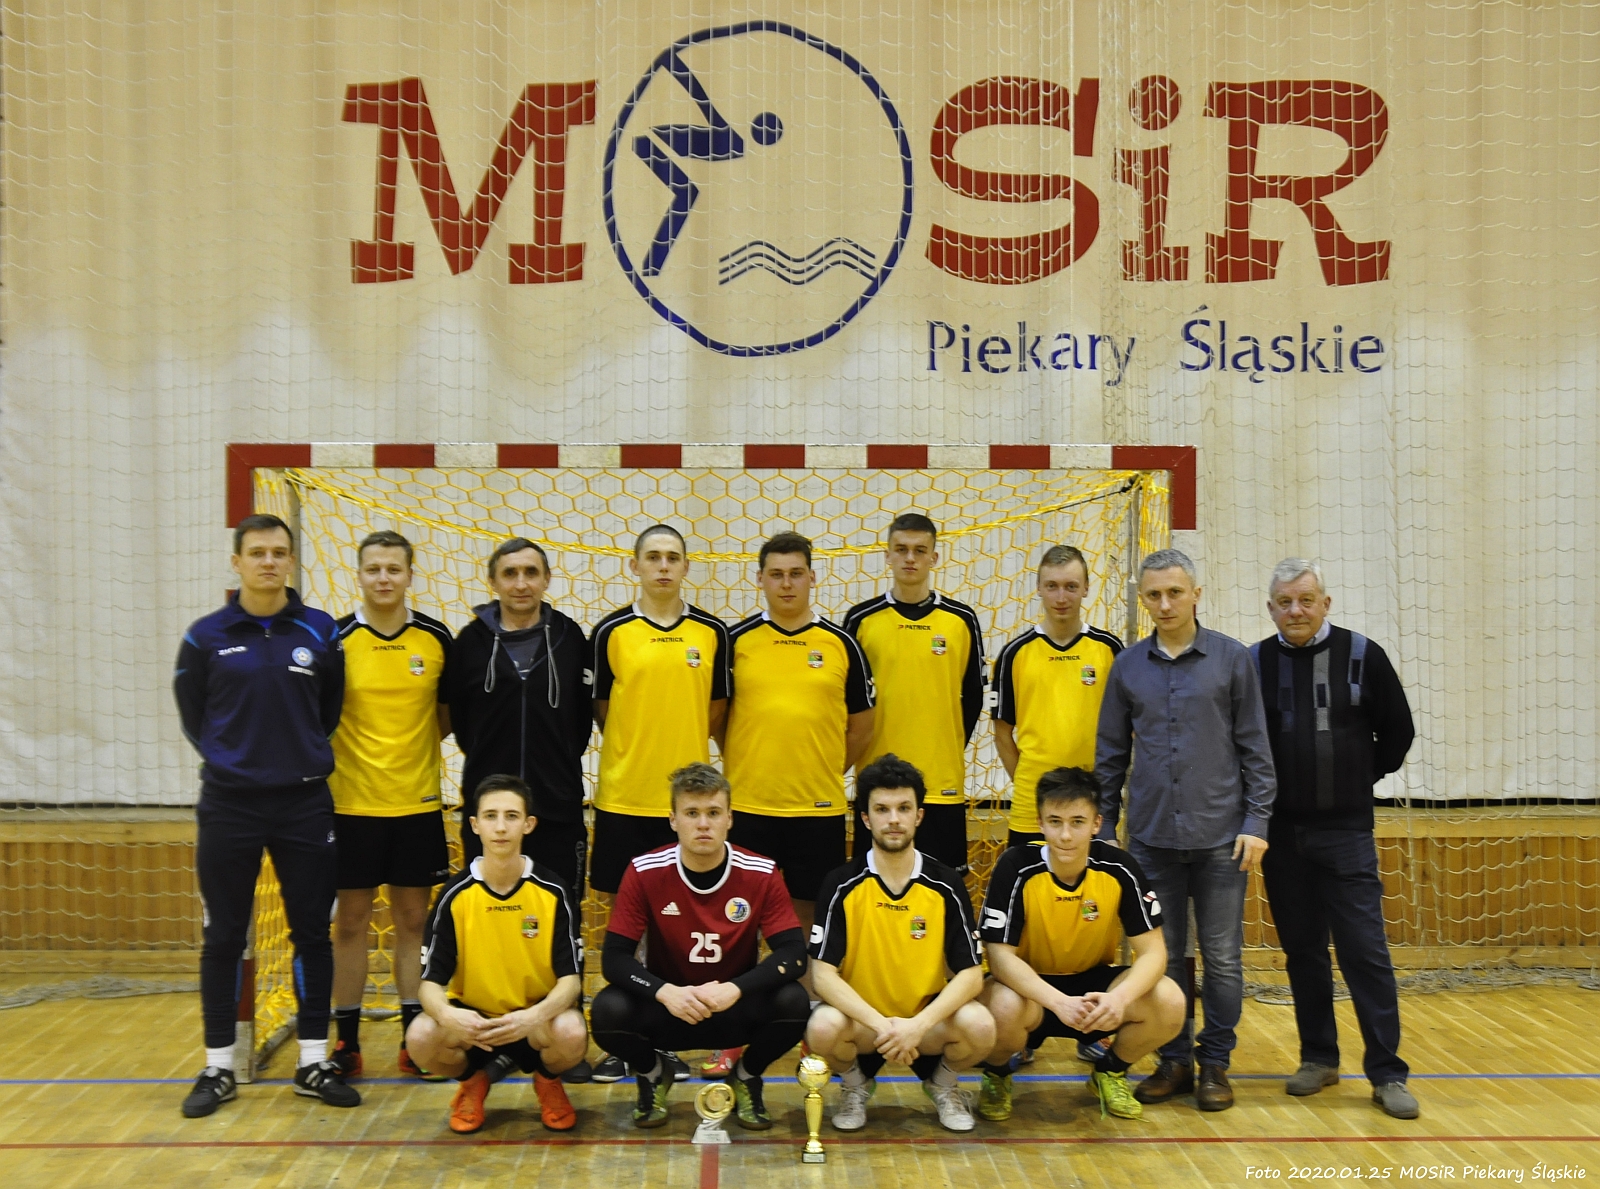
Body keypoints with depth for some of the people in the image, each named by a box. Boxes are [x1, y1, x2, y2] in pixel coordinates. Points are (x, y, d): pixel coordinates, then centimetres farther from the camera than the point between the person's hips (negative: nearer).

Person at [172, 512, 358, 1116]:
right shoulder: (206, 636, -1)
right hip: (228, 805, -1)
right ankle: (218, 1068, 18)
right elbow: (192, 712, 11)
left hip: (305, 804, 1)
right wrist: (231, 757, 9)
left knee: (312, 933, 5)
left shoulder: (320, 631, 1)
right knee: (223, 937, 6)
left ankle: (314, 1063, 16)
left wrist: (304, 756, 9)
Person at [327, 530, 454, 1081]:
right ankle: (346, 1042, 17)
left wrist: (417, 748, -2)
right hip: (351, 803, -1)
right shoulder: (335, 639, -4)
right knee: (350, 920, 6)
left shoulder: (437, 638, 1)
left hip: (418, 803, 2)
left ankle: (414, 1037, 19)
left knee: (413, 921, 9)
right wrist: (335, 763, -8)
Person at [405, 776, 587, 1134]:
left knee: (572, 1035, -33)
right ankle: (475, 1078, 7)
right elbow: (431, 980, -10)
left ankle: (547, 1080, 6)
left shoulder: (553, 891, -11)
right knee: (420, 1037, -29)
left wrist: (535, 1016, -34)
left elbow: (571, 977, -13)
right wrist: (447, 1014, -35)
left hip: (535, 1018, -1)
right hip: (472, 1019, 1)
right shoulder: (455, 895, -9)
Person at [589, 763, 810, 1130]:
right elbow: (614, 958, -14)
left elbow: (793, 954, -16)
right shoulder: (645, 873, -12)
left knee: (793, 1002, -29)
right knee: (608, 1010, -29)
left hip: (736, 1010, 0)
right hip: (666, 1008, 0)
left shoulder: (762, 875, -12)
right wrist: (666, 992, -32)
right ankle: (653, 1075, 7)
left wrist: (734, 989, -32)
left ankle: (746, 1078, 6)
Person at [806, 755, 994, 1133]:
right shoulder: (841, 885, -11)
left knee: (980, 1026, -29)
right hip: (861, 1019, -1)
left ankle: (942, 1083, 8)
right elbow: (823, 974, -15)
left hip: (928, 1020, 1)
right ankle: (856, 1084, 5)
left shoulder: (946, 885, -7)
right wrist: (882, 1024, -28)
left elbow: (970, 973, -10)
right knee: (823, 1027, -33)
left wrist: (919, 1025, -26)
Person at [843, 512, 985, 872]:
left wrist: (951, 749, 6)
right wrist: (859, 747, 2)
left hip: (943, 782, 0)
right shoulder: (862, 618, 2)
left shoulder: (962, 620, 3)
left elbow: (973, 696, 10)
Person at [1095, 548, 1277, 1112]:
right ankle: (1174, 1060, 21)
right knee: (1163, 955, 8)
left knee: (1222, 956, 4)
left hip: (1220, 834, -2)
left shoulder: (1232, 658, 0)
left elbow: (1255, 748, 1)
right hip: (1151, 834, 2)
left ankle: (1215, 1063, 18)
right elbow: (1111, 754, 10)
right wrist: (1102, 827, 8)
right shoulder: (1128, 666, 6)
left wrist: (1256, 821, -5)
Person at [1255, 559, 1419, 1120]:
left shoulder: (1362, 655, -2)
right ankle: (1319, 1058, 23)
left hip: (1346, 832, -2)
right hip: (1281, 835, 2)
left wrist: (1363, 777, 7)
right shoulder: (1255, 663, 2)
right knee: (1302, 951, 10)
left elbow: (1397, 731, 8)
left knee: (1366, 951, -4)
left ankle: (1387, 1073, 4)